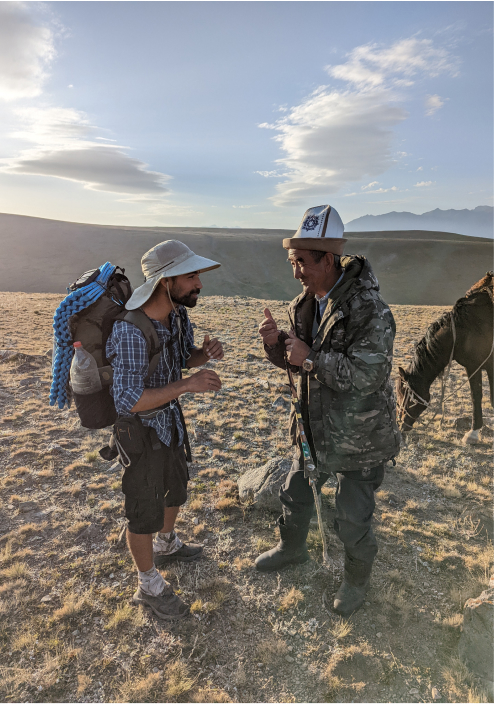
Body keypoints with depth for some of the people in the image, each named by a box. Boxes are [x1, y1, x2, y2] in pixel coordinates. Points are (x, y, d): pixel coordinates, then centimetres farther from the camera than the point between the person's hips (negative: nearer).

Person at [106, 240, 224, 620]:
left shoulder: (178, 313, -9)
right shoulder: (131, 332, -34)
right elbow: (128, 400, -37)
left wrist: (206, 352, -16)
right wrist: (188, 384, -39)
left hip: (170, 416, 8)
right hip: (141, 427, -8)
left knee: (175, 486, 26)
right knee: (145, 509, 9)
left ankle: (166, 545, 55)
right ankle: (149, 586, 33)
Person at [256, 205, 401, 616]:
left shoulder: (369, 309, -25)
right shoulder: (306, 303, -1)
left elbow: (368, 375, -31)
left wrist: (310, 358, -30)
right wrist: (275, 343, -14)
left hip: (358, 439, -7)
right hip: (314, 429, 7)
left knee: (353, 521, 11)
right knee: (296, 496, 25)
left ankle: (357, 581, 42)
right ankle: (292, 549, 55)